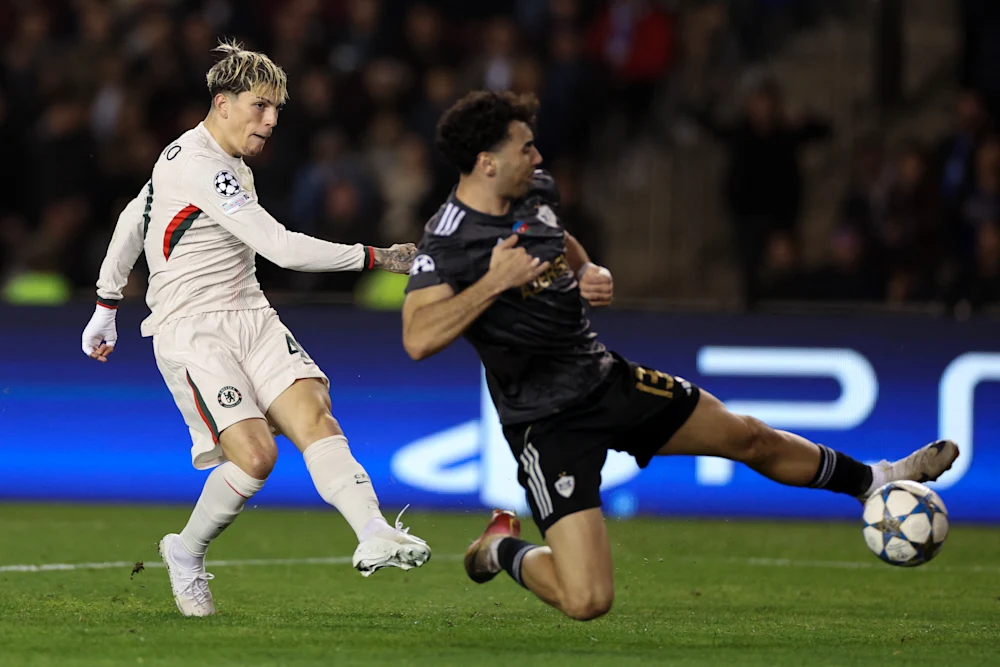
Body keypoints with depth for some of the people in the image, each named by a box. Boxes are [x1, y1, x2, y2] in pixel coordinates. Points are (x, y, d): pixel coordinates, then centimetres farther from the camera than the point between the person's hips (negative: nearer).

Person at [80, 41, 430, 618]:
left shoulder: (223, 162, 15)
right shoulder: (199, 167, -17)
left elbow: (133, 219, 28)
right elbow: (282, 248, -23)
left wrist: (107, 306, 34)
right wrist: (375, 257, -19)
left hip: (251, 317, 9)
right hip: (191, 329, -9)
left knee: (313, 415, -16)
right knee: (254, 454, -19)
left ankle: (375, 536, -34)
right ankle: (187, 555, 7)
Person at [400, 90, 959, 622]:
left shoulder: (536, 191, 1)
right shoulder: (448, 244, -23)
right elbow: (418, 338, -39)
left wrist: (592, 275, 4)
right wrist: (494, 281, -39)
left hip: (604, 376, 8)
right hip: (547, 421, -8)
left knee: (749, 438, 21)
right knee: (586, 601, -18)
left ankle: (874, 480, 45)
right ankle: (504, 549, 13)